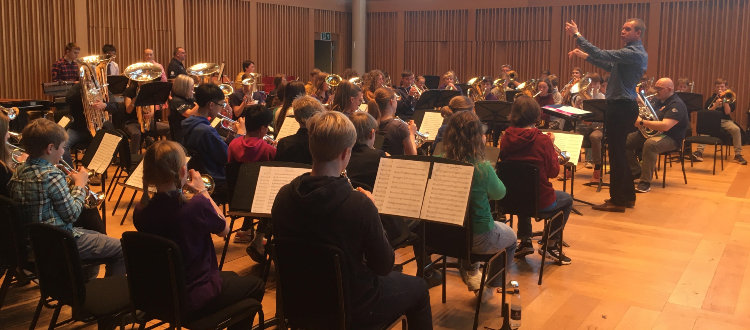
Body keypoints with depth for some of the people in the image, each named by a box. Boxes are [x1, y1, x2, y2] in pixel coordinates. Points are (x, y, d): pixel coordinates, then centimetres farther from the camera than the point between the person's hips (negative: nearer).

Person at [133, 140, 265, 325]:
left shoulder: (141, 211, -11)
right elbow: (224, 229, -6)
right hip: (192, 300, -6)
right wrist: (202, 192, -1)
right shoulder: (197, 206, -27)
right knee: (255, 285, 20)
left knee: (231, 277, 31)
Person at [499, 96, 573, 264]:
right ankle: (551, 245, 25)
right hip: (539, 201, -4)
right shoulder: (542, 140, -18)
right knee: (567, 199, 27)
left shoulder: (506, 138, -7)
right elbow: (553, 171, -7)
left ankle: (525, 241, 34)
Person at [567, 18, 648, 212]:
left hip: (622, 108, -11)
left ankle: (617, 201, 1)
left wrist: (577, 35, -19)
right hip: (621, 106, 11)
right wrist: (584, 55, 15)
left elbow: (602, 55, -23)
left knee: (616, 153, -6)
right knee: (620, 152, 16)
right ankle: (627, 196, 24)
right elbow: (609, 66, 23)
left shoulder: (634, 53, -16)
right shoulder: (631, 52, 17)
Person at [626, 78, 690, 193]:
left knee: (650, 144, -40)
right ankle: (636, 171, 6)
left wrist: (642, 122, -31)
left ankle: (645, 182, -32)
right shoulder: (658, 101, 13)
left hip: (670, 138, -9)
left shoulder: (676, 105, -16)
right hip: (650, 133, 9)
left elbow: (665, 126, -30)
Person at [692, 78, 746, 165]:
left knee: (736, 129, -30)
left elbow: (727, 112, -5)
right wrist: (716, 104, -12)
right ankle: (699, 152, -44)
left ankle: (738, 154, -23)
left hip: (725, 120, 0)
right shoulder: (711, 99, 12)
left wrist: (724, 100, -11)